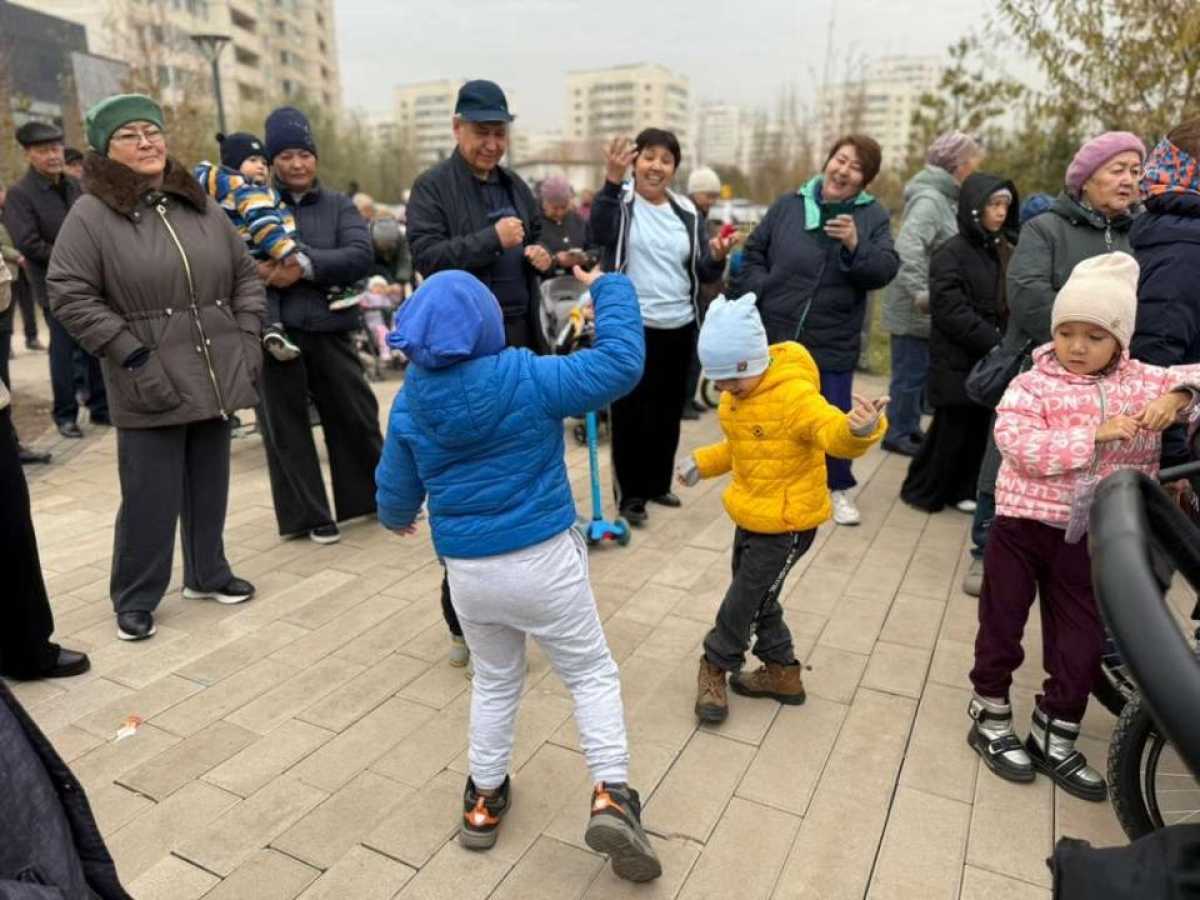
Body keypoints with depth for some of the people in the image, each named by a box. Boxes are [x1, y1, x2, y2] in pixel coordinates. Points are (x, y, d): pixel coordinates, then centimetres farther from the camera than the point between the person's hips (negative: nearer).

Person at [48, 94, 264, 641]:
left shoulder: (200, 206, 11)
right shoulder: (91, 214, -5)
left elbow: (245, 275, 16)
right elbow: (69, 295, -8)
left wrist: (248, 338, 5)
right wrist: (133, 356, -14)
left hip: (216, 379, 5)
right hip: (150, 385, -4)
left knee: (209, 486, 14)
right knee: (150, 497, 1)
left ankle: (207, 573, 32)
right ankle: (134, 599, 19)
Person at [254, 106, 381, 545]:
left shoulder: (338, 205, 8)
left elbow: (360, 256, -8)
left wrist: (305, 265, -18)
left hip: (328, 327, 1)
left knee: (356, 415, 10)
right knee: (286, 425, 6)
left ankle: (380, 494, 29)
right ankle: (308, 514, 19)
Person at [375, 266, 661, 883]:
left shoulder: (410, 403, -3)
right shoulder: (527, 380, -16)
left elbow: (396, 486, 9)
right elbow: (621, 364, -15)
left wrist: (396, 518, 32)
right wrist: (608, 289, -1)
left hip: (467, 571, 4)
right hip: (543, 560, -4)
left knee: (494, 680, 26)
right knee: (592, 674, 14)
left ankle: (484, 799, 35)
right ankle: (611, 796, 2)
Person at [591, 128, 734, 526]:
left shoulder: (686, 211, 9)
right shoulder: (620, 200, -4)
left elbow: (701, 273, 9)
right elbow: (600, 233, -28)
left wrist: (716, 257, -13)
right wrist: (612, 180, -41)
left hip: (679, 328, 5)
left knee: (669, 411, 14)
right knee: (631, 413, 0)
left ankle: (658, 484, 30)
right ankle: (630, 494, 13)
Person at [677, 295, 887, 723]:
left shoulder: (794, 394, -26)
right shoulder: (737, 392, 1)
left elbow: (836, 433, -40)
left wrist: (862, 429, -62)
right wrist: (703, 463, 6)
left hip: (787, 522, -8)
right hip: (752, 515, 9)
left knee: (743, 600, 4)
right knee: (757, 596, 20)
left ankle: (716, 666, 29)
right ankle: (782, 671, 38)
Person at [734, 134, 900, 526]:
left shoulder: (874, 215, 1)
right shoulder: (789, 204, 2)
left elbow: (885, 270, -8)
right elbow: (753, 252, 7)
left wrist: (856, 246, -25)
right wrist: (758, 294, -6)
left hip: (833, 342, 0)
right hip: (776, 334, 1)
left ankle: (839, 487, 30)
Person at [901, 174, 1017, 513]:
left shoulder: (1004, 251, 14)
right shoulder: (951, 254, -7)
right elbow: (951, 311, -14)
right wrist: (995, 343, -17)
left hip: (990, 359, 6)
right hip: (958, 361, -6)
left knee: (981, 428, 6)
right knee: (952, 429, 0)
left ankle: (964, 490, 19)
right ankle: (924, 490, 16)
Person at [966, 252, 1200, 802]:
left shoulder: (1139, 381, 2)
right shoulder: (1033, 384, -10)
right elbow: (1017, 444, -23)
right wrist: (1095, 434, -26)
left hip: (1090, 537, 4)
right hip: (1023, 525, -3)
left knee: (1081, 644, 11)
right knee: (1001, 628, 10)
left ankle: (1053, 740, 30)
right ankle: (990, 721, 30)